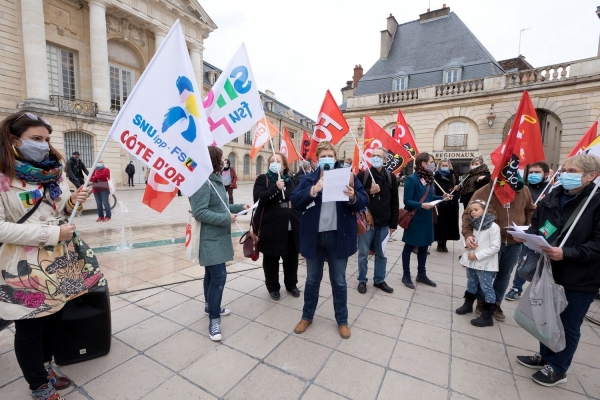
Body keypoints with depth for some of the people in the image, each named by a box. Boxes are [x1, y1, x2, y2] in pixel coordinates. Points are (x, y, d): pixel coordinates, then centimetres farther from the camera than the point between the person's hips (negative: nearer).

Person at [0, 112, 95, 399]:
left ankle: (45, 368, 43)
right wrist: (51, 233, -22)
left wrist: (74, 203, -8)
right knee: (29, 329, 11)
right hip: (26, 268, -6)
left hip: (61, 261, 6)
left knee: (54, 319, 20)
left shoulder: (54, 171, 6)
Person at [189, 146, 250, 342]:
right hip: (210, 239, -10)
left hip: (218, 237, 10)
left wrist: (240, 207, 7)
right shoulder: (202, 182, -19)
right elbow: (199, 212, -26)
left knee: (212, 274, 20)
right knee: (219, 276, -8)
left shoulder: (216, 180, 11)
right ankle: (214, 320, 5)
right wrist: (226, 218, -23)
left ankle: (210, 306, 37)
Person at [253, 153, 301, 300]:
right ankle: (273, 287, 28)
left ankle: (291, 285, 35)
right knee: (271, 259, 9)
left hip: (291, 227, 4)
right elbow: (258, 198, -16)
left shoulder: (291, 181, 12)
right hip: (271, 227, -3)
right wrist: (275, 188, -24)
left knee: (291, 258, 14)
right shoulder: (262, 179, 0)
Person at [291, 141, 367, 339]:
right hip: (314, 237, 1)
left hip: (339, 237, 0)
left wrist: (353, 197, -26)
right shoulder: (309, 179, 1)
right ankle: (307, 316, 38)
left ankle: (342, 320, 35)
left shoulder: (347, 177, -1)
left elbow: (363, 202, -4)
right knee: (312, 280, 17)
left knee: (339, 281, 14)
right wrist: (312, 191, -24)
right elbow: (295, 202, -9)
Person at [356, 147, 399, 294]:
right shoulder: (362, 175, -4)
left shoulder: (391, 177, 4)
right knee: (363, 253, 8)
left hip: (384, 223, 3)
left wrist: (393, 224, 4)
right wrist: (369, 192, -20)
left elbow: (394, 202, 6)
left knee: (381, 253, 14)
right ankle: (362, 280, 25)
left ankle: (379, 280, 30)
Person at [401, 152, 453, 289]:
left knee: (424, 246, 17)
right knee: (409, 247, 6)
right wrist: (421, 205, -31)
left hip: (426, 219, 8)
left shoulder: (429, 178, 7)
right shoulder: (411, 179, -16)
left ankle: (421, 274, 32)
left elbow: (430, 197, 14)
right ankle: (406, 276, 20)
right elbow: (407, 201, -18)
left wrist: (442, 198, 1)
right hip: (414, 219, -8)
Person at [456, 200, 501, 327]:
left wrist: (478, 255, -19)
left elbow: (495, 247, -17)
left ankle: (487, 316, 13)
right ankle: (468, 304, 39)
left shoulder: (493, 226, -14)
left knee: (487, 288, 3)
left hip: (485, 264, -6)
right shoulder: (473, 225, 5)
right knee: (471, 285, 21)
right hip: (471, 261, 7)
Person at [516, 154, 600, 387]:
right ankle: (545, 356, 41)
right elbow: (535, 223, 12)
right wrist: (532, 236, -8)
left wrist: (566, 253, -29)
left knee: (568, 326, 13)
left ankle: (557, 368, 32)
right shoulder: (552, 197, 2)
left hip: (580, 279, -5)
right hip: (550, 271, 6)